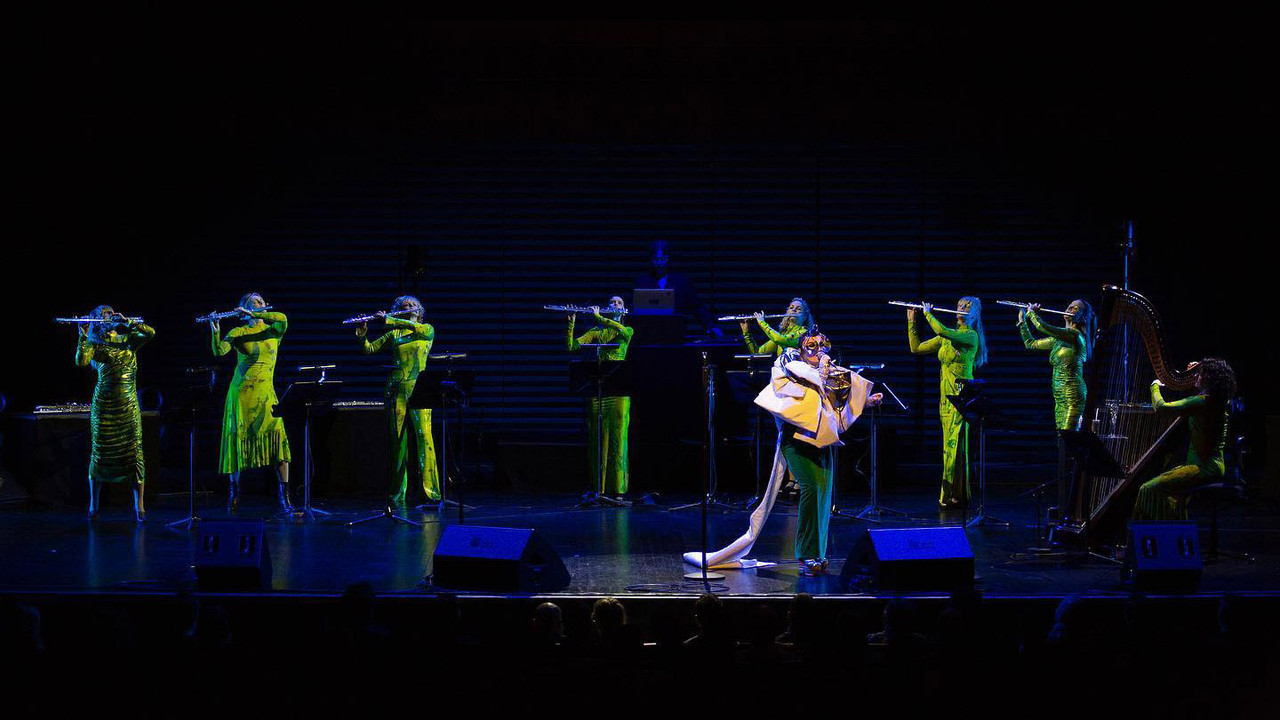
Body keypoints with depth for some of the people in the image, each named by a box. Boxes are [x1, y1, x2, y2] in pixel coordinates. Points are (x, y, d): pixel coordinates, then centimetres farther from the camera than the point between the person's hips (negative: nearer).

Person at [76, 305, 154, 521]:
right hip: (104, 404, -2)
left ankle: (139, 506, 0)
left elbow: (150, 333, -4)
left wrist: (126, 322, -10)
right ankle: (93, 505, 13)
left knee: (134, 451, -4)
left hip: (128, 405, 2)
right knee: (100, 452, 2)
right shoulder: (95, 344, 4)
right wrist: (83, 335, -21)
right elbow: (81, 361, -14)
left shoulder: (128, 339, 12)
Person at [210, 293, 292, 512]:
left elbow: (282, 319, -15)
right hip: (241, 394, -1)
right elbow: (219, 352, -12)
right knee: (237, 443, 1)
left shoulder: (273, 331, 9)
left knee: (279, 440, -12)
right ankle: (233, 496, 14)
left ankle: (284, 496, -11)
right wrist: (215, 330, -26)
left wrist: (252, 314, -18)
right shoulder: (237, 333, 5)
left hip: (266, 394, 1)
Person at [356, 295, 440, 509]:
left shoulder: (428, 330, 8)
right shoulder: (394, 334, 16)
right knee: (397, 441, 2)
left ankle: (432, 493, -14)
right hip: (396, 389, 3)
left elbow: (415, 327, -15)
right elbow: (369, 349, 10)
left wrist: (389, 320, -13)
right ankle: (397, 495, 6)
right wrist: (362, 333, -8)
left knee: (423, 438, -13)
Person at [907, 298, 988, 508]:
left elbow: (942, 331, -24)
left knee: (954, 443, -10)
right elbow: (916, 348, 16)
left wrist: (928, 313, -9)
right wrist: (911, 321, 11)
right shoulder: (947, 336, 15)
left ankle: (955, 495, -9)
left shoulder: (971, 335, -8)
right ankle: (951, 495, 11)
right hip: (946, 396, 8)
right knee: (949, 444, 7)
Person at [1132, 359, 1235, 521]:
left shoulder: (1202, 402, -20)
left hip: (1205, 469, -10)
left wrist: (1155, 386, 1)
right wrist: (1199, 368, 26)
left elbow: (1160, 407, -19)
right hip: (1212, 466, 10)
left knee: (1150, 489, -15)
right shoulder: (1218, 401, 9)